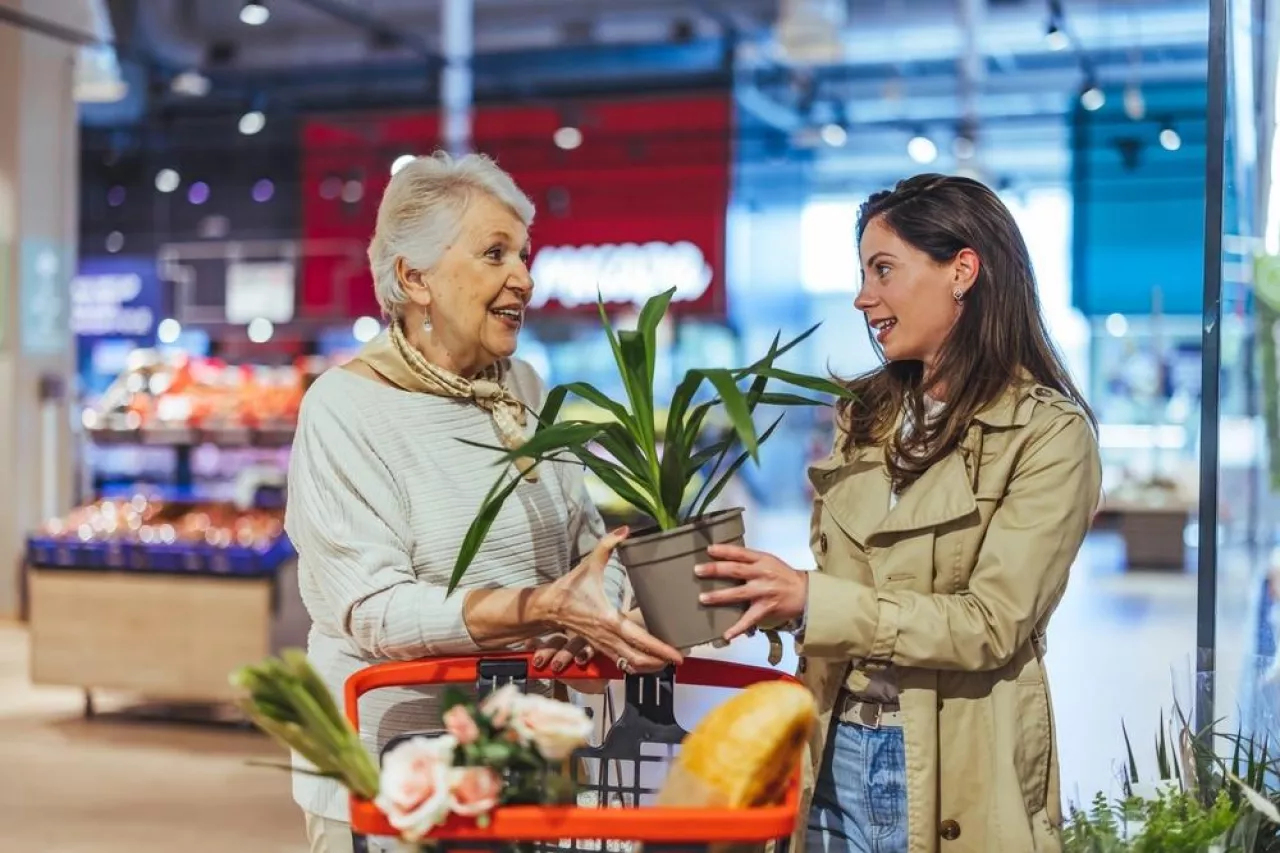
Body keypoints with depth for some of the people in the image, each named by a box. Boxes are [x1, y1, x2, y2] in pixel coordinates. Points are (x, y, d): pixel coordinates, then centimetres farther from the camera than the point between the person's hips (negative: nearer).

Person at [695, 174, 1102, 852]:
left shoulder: (1049, 434, -9)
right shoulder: (867, 416, 9)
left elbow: (992, 624, -17)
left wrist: (812, 601, -24)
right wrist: (763, 590, -8)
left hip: (953, 776, -5)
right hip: (835, 759, 5)